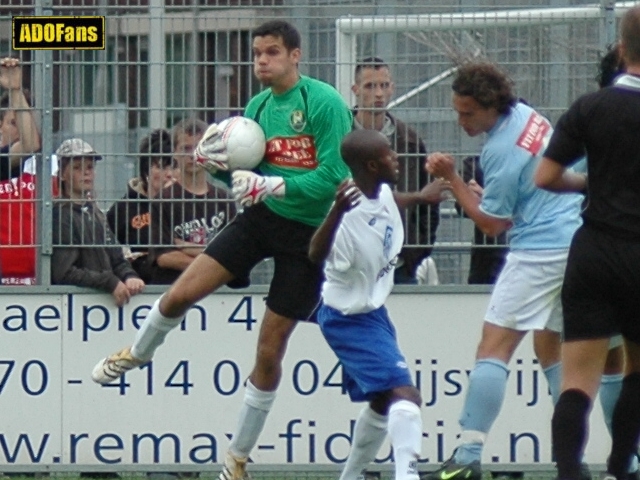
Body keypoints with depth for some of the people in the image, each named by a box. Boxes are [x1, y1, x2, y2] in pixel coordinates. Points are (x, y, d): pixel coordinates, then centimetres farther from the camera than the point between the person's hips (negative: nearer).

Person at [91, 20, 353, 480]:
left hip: (308, 232, -5)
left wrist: (271, 185, -28)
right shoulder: (258, 107, 6)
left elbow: (333, 177, -20)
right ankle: (137, 353, 29)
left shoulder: (324, 103, -14)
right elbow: (247, 177, 12)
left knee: (270, 350, 1)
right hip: (260, 218, 5)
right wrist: (221, 164, -9)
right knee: (179, 295, -6)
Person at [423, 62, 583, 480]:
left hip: (540, 253, -10)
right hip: (575, 240, 10)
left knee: (494, 348, -10)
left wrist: (452, 178, -8)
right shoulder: (526, 114, 8)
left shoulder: (502, 152, -17)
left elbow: (492, 223, -10)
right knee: (552, 350, 18)